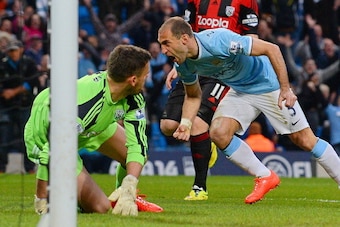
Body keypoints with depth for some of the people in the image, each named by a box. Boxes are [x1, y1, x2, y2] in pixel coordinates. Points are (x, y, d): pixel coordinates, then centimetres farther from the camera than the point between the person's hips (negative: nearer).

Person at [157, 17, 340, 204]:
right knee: (218, 133, -14)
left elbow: (271, 49, -29)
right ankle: (265, 178, 3)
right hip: (240, 91, 6)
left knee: (305, 141, -5)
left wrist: (285, 89, -30)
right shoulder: (184, 64, -13)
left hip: (269, 85, -6)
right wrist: (186, 123, -12)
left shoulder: (219, 41, -35)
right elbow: (193, 96, 6)